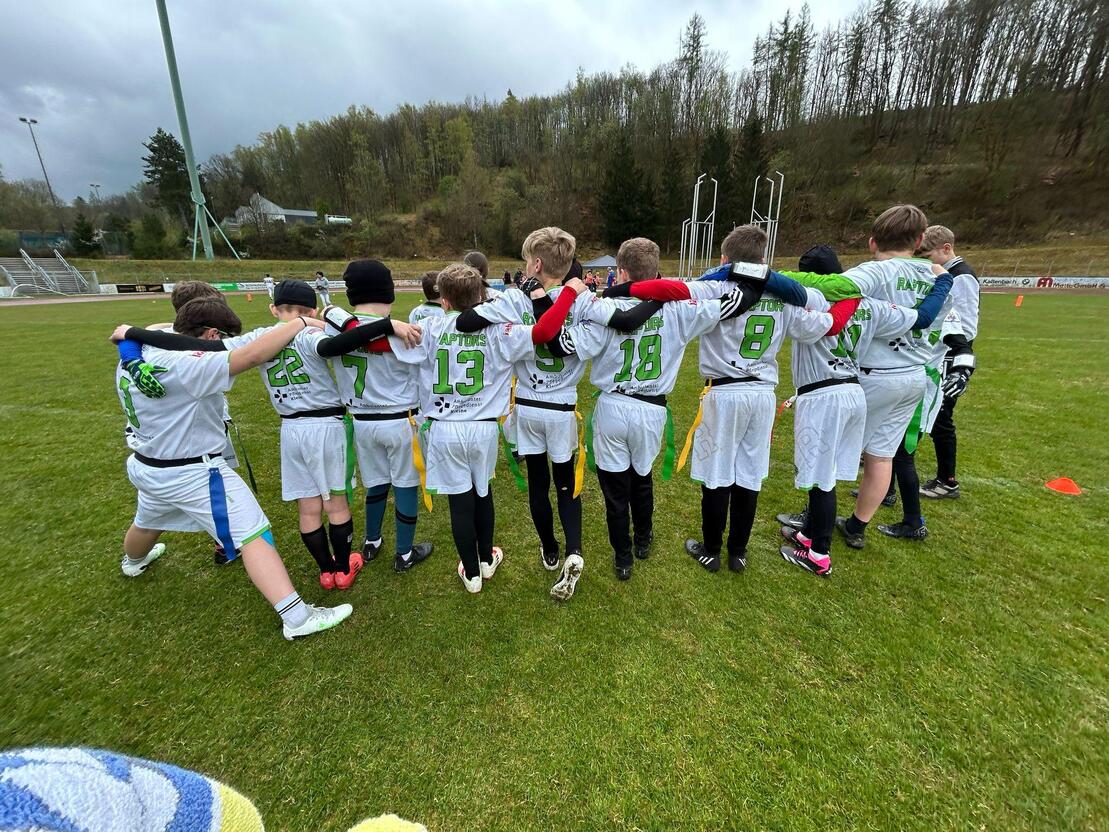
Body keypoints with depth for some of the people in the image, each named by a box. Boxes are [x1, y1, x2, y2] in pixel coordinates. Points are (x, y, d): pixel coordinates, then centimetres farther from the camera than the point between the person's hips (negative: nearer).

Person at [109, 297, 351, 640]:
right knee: (253, 537, -11)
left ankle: (132, 562, 71)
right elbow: (252, 355, -38)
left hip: (147, 467, 9)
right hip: (193, 474, -9)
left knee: (148, 522, 38)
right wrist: (300, 322, -31)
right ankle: (296, 617, -14)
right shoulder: (184, 365, -29)